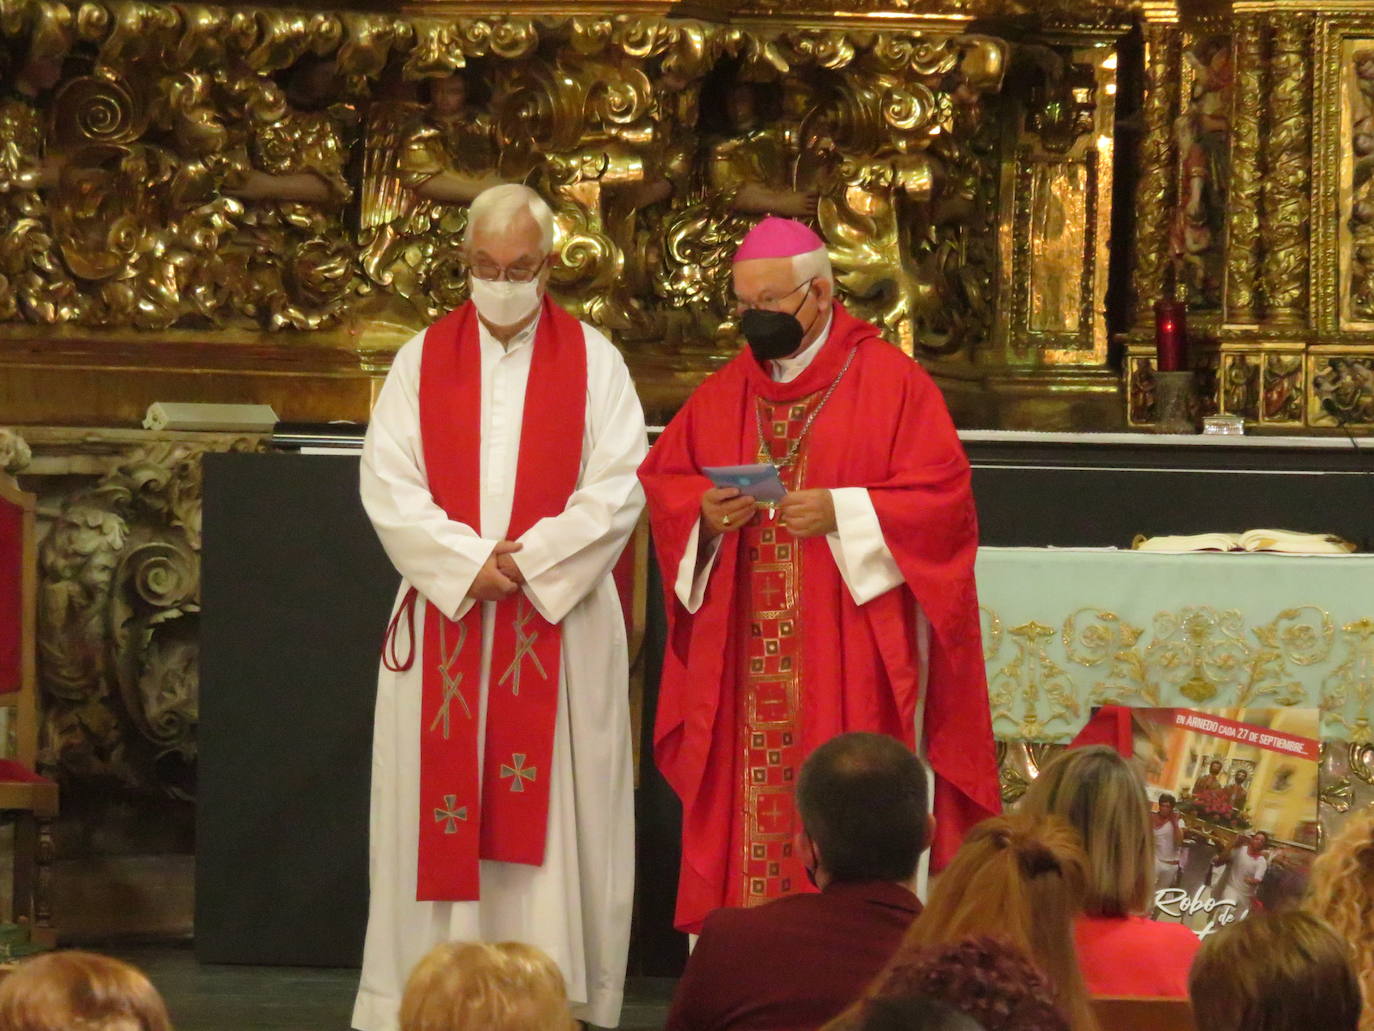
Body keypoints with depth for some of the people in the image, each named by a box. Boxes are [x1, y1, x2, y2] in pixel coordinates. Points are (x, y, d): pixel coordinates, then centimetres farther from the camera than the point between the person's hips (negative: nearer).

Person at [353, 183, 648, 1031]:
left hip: (559, 624, -1)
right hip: (444, 616, 1)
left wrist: (526, 561, -14)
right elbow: (388, 485, -1)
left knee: (555, 819, -3)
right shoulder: (424, 361, 7)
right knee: (440, 808, 0)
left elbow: (617, 490, -4)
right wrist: (469, 564, -13)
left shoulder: (592, 362, 3)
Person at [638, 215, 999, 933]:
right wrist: (705, 511, -5)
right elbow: (660, 481, 17)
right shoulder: (724, 394, 14)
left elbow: (943, 497, -7)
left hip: (848, 652, -4)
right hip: (741, 658, 4)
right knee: (741, 814, 1)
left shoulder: (890, 382, -1)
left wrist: (841, 512, -18)